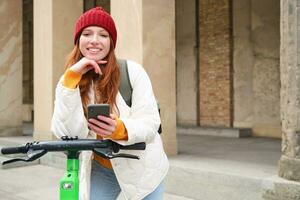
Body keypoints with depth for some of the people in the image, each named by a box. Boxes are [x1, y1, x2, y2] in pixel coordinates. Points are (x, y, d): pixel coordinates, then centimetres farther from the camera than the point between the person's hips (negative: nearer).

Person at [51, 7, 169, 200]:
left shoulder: (132, 71, -15)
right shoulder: (68, 81, -8)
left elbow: (150, 124, -18)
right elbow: (66, 133, -20)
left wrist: (120, 129, -38)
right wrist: (72, 77, -26)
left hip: (142, 168, -1)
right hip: (100, 170, 1)